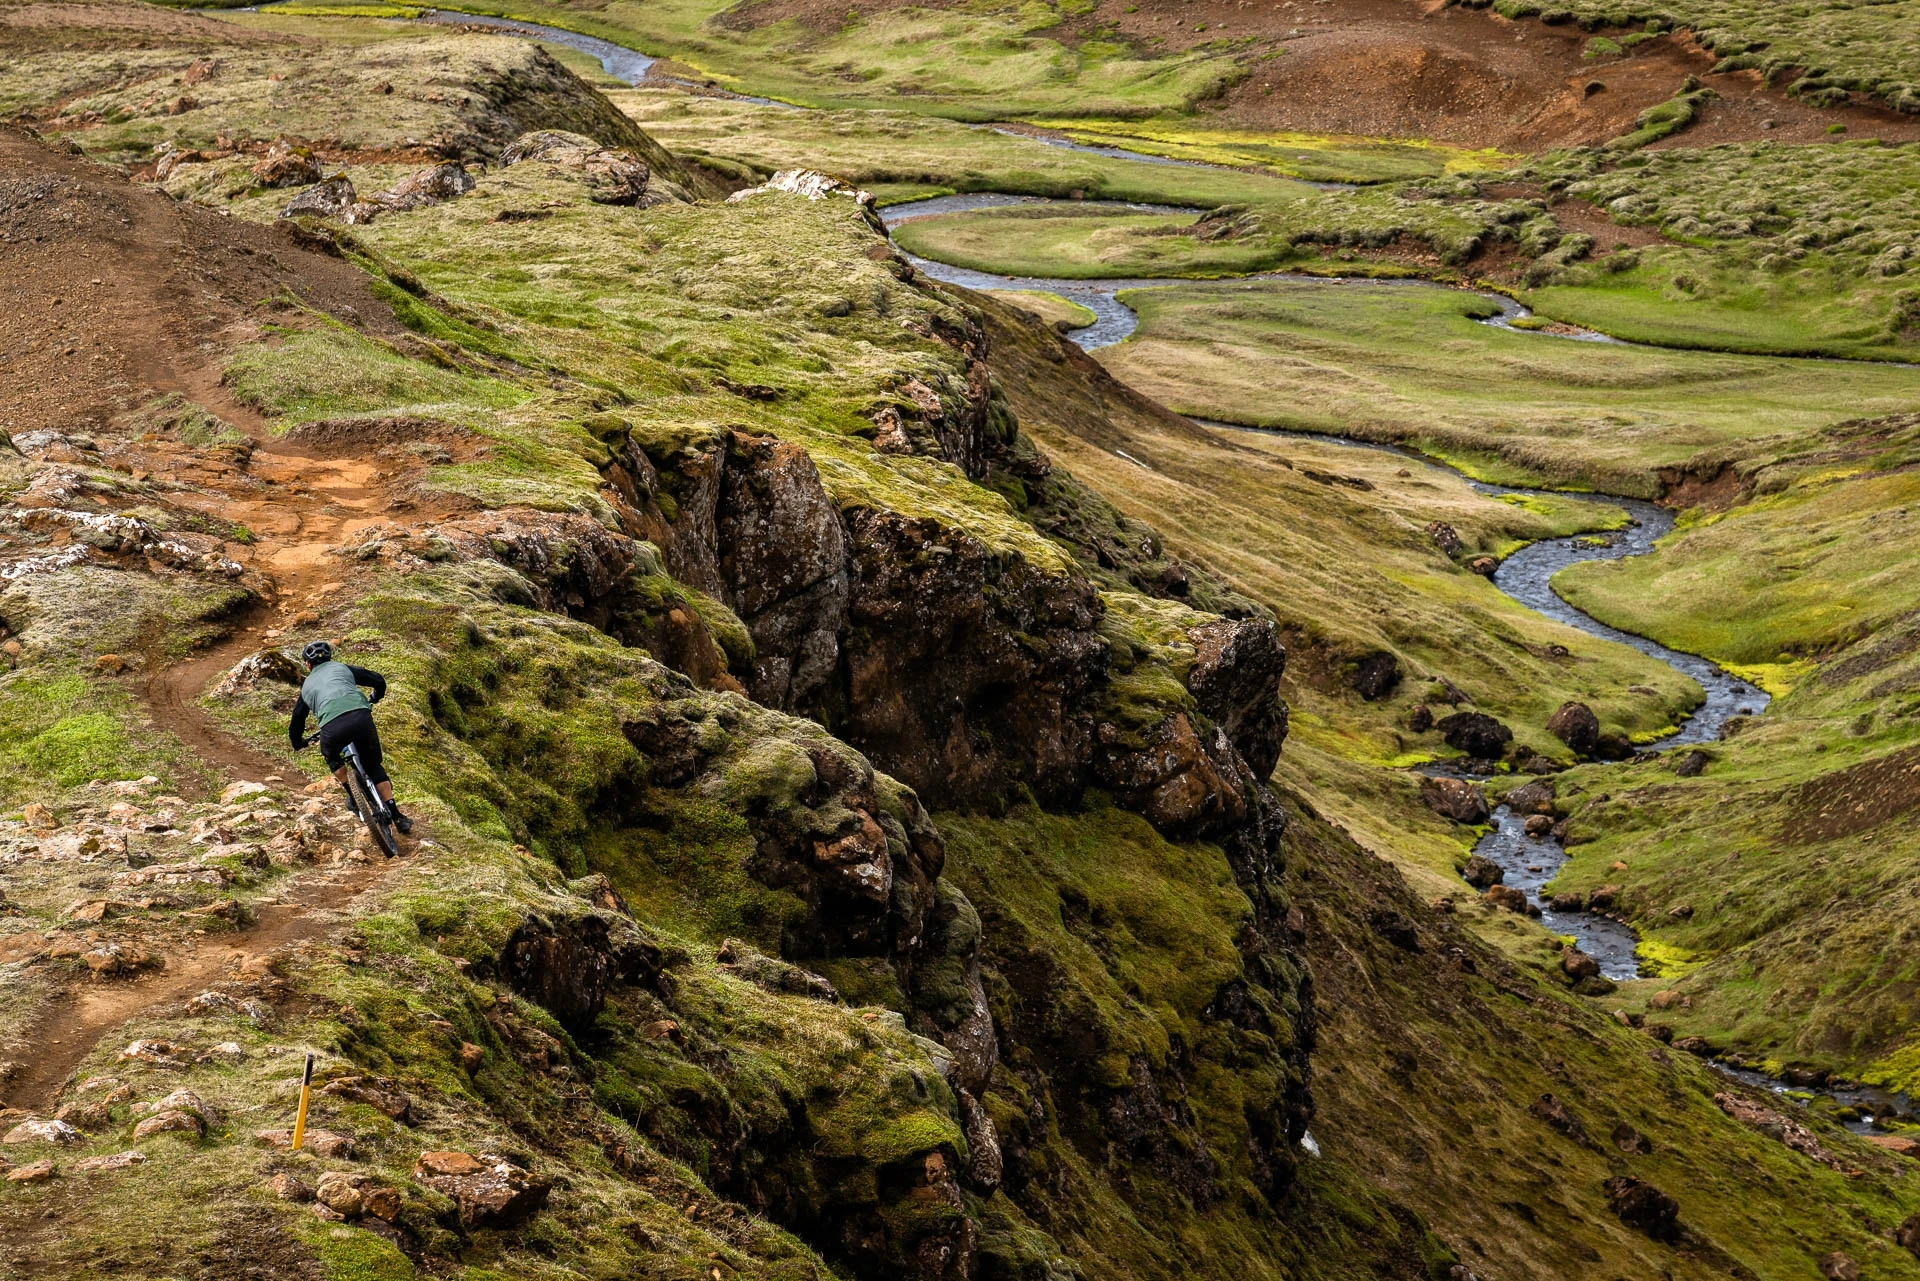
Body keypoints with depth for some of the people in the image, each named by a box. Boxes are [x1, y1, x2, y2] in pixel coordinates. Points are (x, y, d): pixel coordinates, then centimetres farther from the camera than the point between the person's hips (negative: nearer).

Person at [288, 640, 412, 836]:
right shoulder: (342, 668, 29)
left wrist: (298, 743, 61)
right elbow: (379, 681, 24)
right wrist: (375, 699, 47)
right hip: (360, 716, 0)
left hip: (332, 727, 0)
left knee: (332, 757, 36)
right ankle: (397, 817, 16)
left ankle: (354, 799, 31)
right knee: (374, 766, 21)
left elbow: (297, 720, 40)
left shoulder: (307, 686, 32)